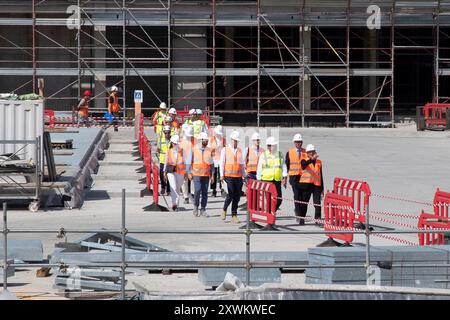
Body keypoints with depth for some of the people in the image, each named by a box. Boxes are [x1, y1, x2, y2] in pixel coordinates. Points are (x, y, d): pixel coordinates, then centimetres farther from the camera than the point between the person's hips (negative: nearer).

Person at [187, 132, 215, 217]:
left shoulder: (209, 150, 7)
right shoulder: (194, 149, -1)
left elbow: (211, 163, 12)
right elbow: (189, 162, 3)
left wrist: (212, 174, 6)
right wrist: (189, 173, -2)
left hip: (206, 175, 3)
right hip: (197, 174, -3)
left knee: (205, 192, 2)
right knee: (197, 191, -13)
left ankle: (203, 210, 11)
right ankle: (196, 207, 6)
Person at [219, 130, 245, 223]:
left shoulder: (240, 151, 14)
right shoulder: (225, 150, 4)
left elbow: (242, 164, 17)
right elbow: (221, 163, 2)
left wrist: (244, 176, 13)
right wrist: (222, 175, -7)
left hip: (238, 177, 4)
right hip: (229, 176, -3)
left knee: (237, 196, 1)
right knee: (231, 195, -14)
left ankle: (234, 216, 8)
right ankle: (224, 210, 10)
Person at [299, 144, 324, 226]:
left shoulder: (319, 162, 16)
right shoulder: (305, 161, 4)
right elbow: (304, 164, -24)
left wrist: (322, 188, 17)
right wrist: (312, 159, -42)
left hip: (316, 185, 2)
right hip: (306, 184, -2)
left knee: (317, 203, -7)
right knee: (304, 202, 6)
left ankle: (318, 220, -6)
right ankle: (302, 219, 18)